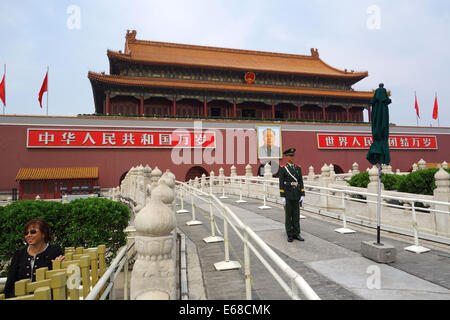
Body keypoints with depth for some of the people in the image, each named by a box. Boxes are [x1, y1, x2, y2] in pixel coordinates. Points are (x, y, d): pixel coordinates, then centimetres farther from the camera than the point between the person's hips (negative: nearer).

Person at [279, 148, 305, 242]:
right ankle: (290, 235, 10)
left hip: (296, 194, 4)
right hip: (287, 194, -4)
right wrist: (282, 197, -13)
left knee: (296, 214, 7)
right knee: (288, 215, 1)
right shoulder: (282, 168, -5)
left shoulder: (298, 168, 8)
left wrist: (302, 195, 0)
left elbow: (301, 182, 7)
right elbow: (281, 183, -8)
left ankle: (296, 234, 15)